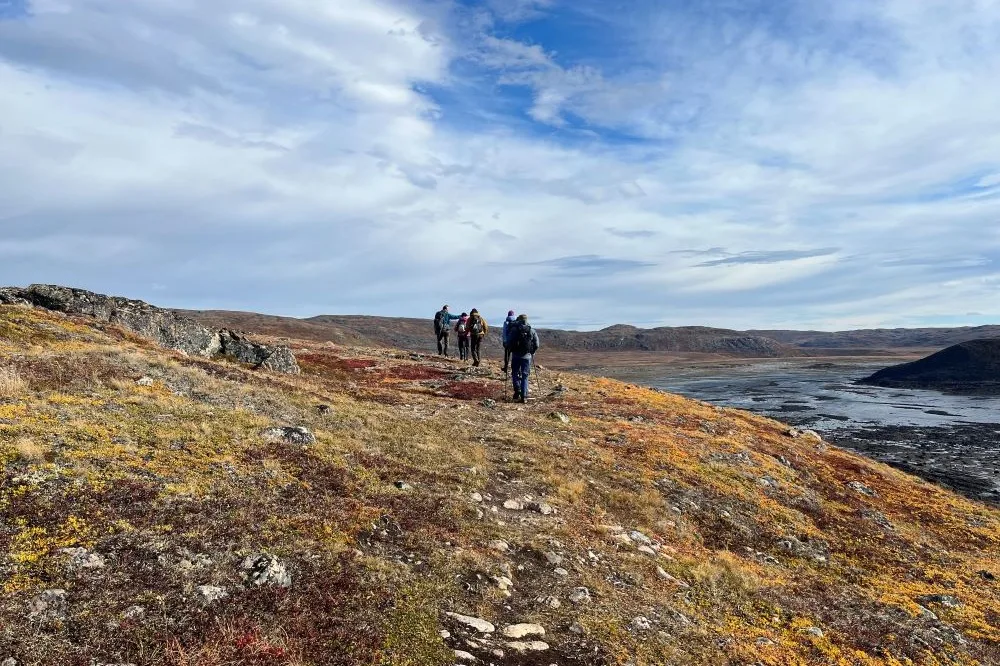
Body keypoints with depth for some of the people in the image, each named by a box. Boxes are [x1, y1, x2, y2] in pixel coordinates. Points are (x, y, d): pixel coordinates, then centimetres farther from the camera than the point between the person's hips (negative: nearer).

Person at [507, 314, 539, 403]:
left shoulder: (514, 329, -4)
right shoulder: (532, 331, 3)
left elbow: (509, 342, -7)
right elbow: (536, 344, 3)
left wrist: (510, 350, 11)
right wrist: (532, 352, 18)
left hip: (516, 356, -2)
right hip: (527, 356, 2)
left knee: (515, 374, 12)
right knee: (525, 376, 9)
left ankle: (517, 392, -6)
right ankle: (524, 396, 3)